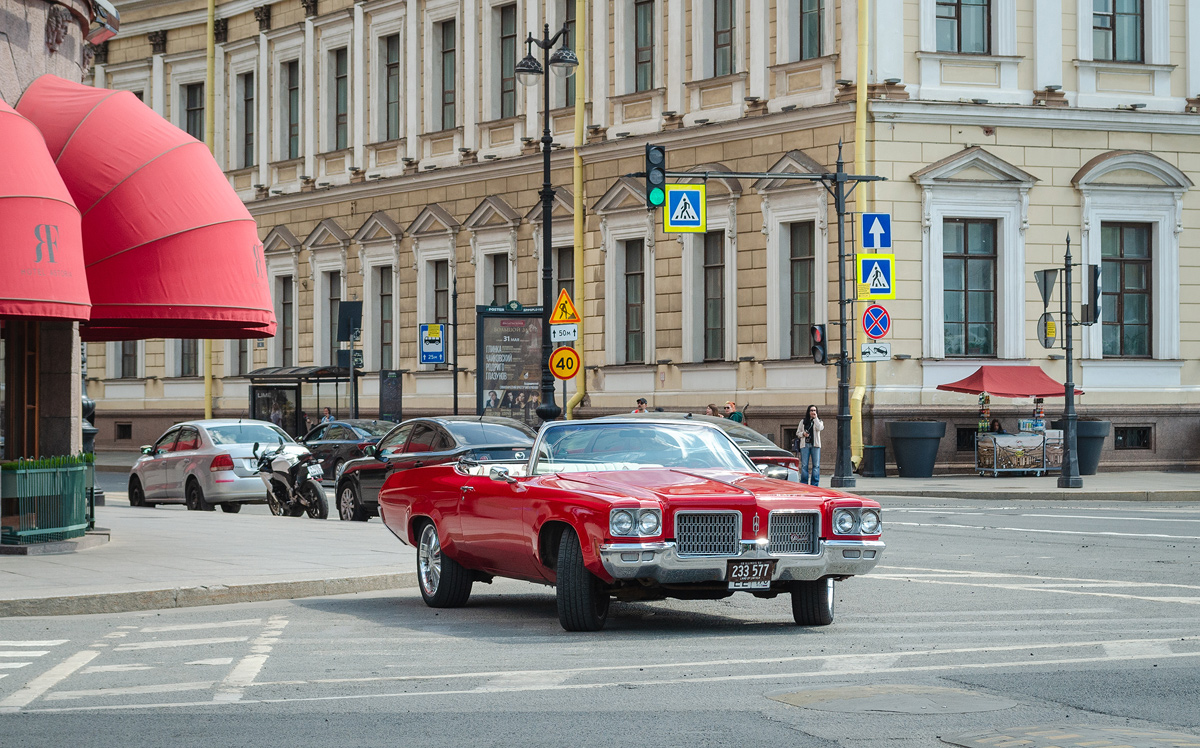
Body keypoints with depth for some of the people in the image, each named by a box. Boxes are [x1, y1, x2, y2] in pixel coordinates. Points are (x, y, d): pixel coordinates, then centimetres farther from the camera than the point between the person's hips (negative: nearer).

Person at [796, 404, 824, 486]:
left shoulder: (818, 421, 12)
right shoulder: (803, 421, 15)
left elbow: (819, 428, -11)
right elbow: (797, 433, 15)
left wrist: (815, 418, -5)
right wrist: (803, 434, -6)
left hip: (815, 445, 0)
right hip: (805, 444, 1)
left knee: (816, 465, -4)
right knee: (804, 465, -4)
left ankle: (814, 484, -1)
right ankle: (804, 484, -1)